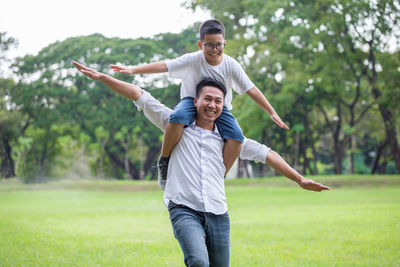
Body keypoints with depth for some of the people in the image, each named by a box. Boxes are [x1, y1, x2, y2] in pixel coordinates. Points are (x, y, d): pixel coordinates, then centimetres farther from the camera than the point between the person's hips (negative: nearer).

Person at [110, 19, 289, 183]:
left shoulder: (231, 65, -8)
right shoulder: (193, 60, -13)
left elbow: (251, 90, -5)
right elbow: (164, 66, -21)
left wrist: (272, 113, -7)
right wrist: (133, 70, -32)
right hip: (192, 101, -2)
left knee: (236, 136, -25)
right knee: (178, 118, -37)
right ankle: (164, 162, -15)